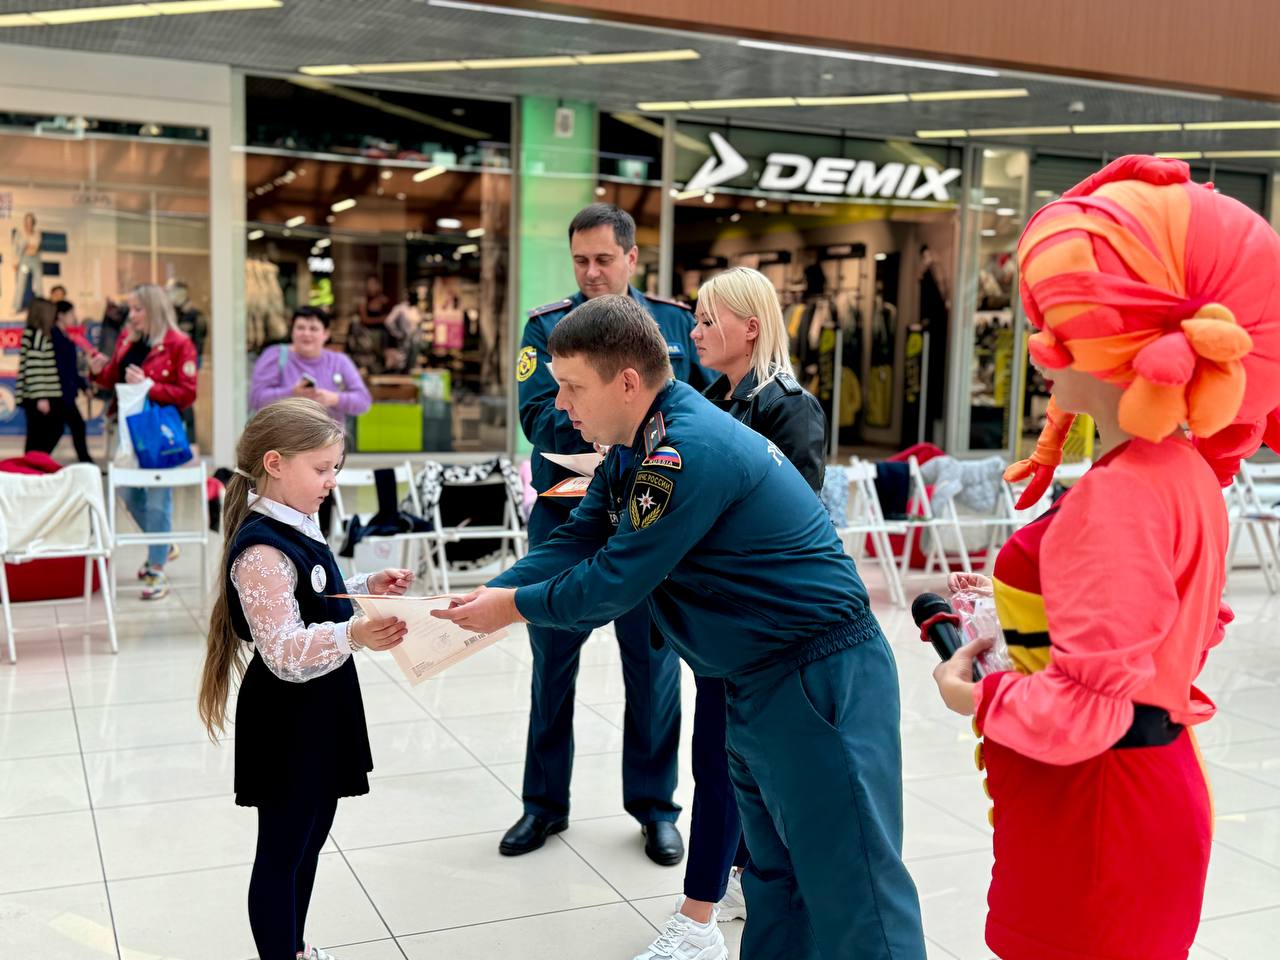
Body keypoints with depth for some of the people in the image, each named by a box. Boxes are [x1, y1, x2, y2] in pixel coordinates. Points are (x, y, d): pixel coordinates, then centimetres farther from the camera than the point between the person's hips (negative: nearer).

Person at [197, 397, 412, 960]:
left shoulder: (295, 529, 7)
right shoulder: (261, 550, -24)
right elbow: (286, 651, -29)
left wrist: (367, 589, 7)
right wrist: (353, 636, -43)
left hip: (319, 716, 10)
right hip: (287, 724, -10)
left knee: (310, 838, 22)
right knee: (282, 851, 5)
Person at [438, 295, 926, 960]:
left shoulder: (689, 450, -24)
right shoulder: (633, 452, 8)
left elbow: (614, 581, -21)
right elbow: (575, 544, 9)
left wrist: (516, 604, -6)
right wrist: (480, 598, -3)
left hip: (822, 681, -10)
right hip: (756, 681, 10)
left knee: (851, 892, -3)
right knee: (775, 878, 20)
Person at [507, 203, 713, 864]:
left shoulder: (675, 322, 3)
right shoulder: (548, 326, -1)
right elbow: (537, 415, -13)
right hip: (565, 517, 0)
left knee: (653, 664, 8)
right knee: (553, 661, 11)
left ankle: (655, 806, 25)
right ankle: (544, 803, 28)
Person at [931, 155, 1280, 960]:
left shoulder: (1115, 496, -26)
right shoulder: (1187, 474, 3)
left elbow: (1087, 708, -29)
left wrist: (975, 698, -11)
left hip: (1096, 812, -9)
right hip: (1150, 788, 9)